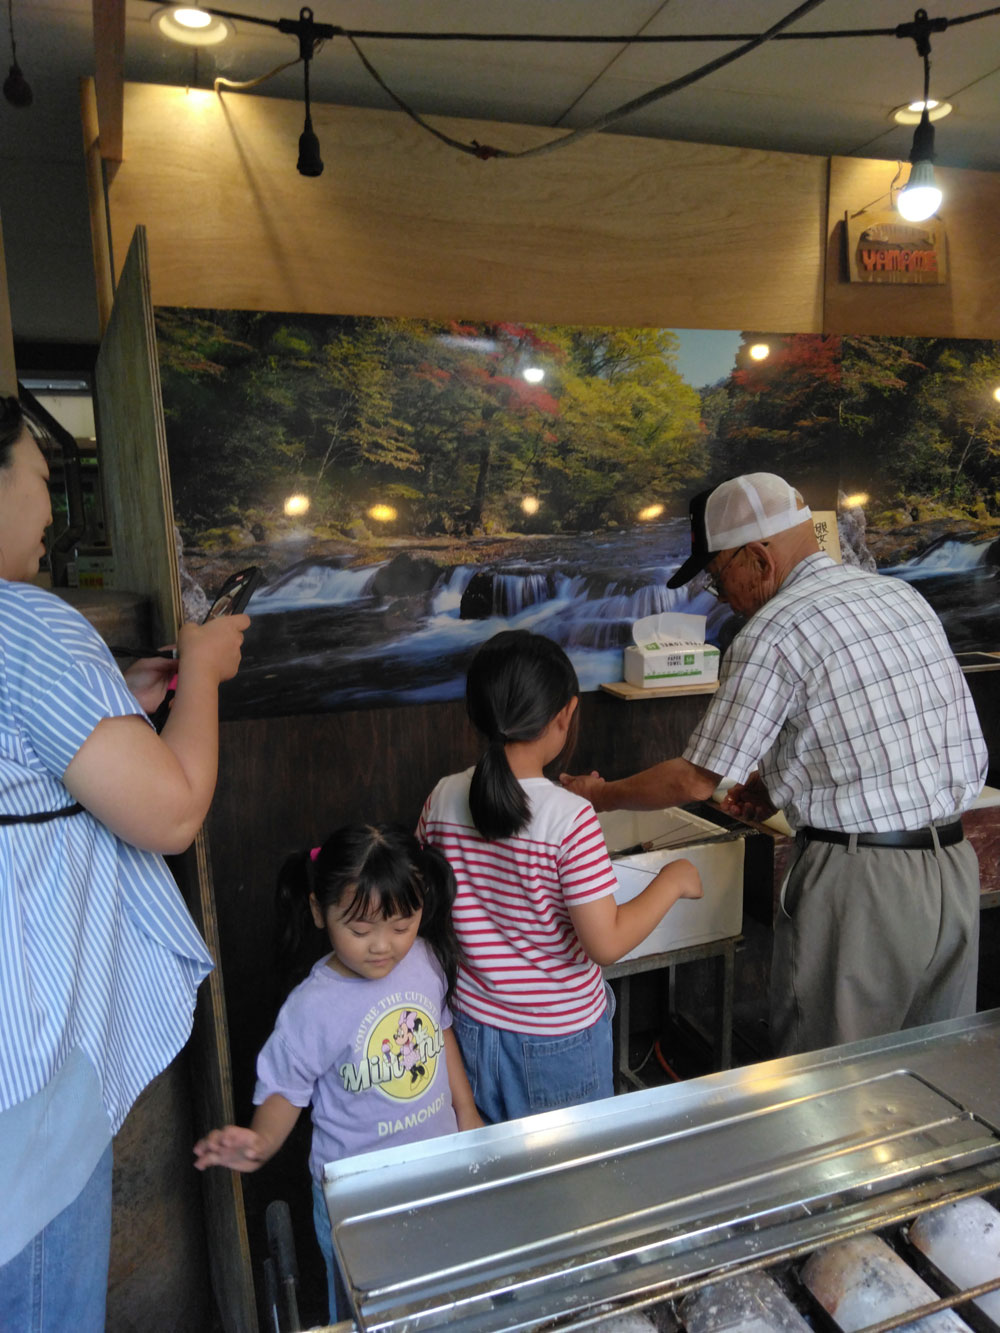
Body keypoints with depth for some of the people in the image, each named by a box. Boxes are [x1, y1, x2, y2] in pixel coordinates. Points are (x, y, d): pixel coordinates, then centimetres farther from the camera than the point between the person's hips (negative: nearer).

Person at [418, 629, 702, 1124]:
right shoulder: (571, 818, -25)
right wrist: (672, 880, -9)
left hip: (475, 1026, 4)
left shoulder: (443, 799, -11)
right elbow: (606, 943, -23)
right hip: (559, 1039, -4)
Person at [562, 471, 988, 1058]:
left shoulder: (774, 632, -15)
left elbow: (697, 781, -11)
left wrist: (600, 795, 5)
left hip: (859, 882, -8)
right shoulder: (903, 594, 8)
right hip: (957, 868, 8)